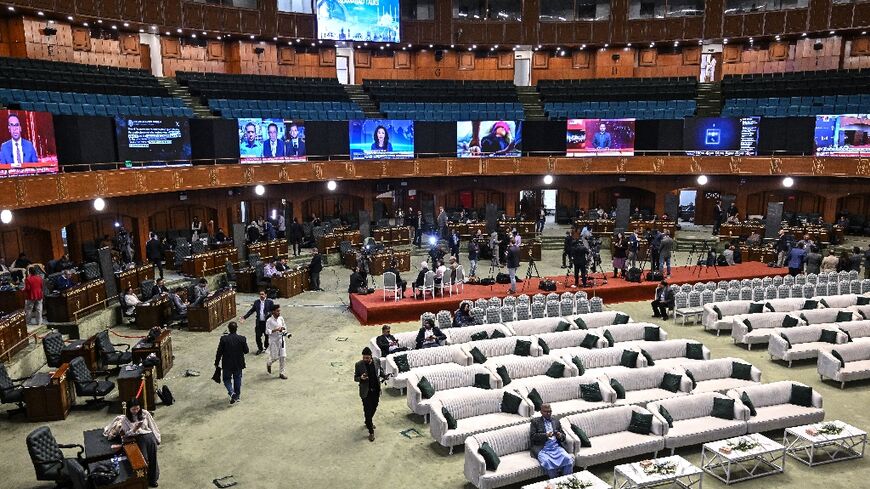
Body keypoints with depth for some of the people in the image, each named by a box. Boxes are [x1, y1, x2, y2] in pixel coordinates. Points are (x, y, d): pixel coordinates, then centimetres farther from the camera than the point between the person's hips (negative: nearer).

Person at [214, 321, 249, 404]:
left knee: (227, 379, 15)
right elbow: (246, 351, -5)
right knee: (237, 379, 20)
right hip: (238, 364, 2)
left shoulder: (224, 339, -16)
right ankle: (237, 396, 29)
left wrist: (216, 363, 1)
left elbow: (219, 352, -11)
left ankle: (232, 393, -7)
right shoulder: (242, 339, -13)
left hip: (227, 364, -2)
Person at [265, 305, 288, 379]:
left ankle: (281, 373, 12)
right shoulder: (269, 321, -14)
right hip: (273, 340, -4)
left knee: (283, 357, 1)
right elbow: (267, 331, -15)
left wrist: (283, 328, -9)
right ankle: (268, 363, 37)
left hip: (281, 339, 4)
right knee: (275, 357, 1)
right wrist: (276, 330, -26)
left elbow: (285, 327, 14)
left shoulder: (281, 319, 2)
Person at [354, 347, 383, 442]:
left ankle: (369, 421, 48)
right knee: (367, 411, 1)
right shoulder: (358, 365, -15)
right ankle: (371, 431, 13)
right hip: (366, 392, -4)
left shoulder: (376, 362, -6)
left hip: (376, 390, 4)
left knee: (374, 408, 20)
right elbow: (355, 378, -7)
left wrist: (384, 375, -10)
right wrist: (361, 378, -29)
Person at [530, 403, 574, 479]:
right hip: (542, 448, -4)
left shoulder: (556, 422, 24)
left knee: (568, 459, -25)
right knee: (548, 463, -34)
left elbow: (563, 435, 22)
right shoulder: (535, 421, 11)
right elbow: (532, 436, -1)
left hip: (556, 446, 4)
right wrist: (545, 435, -15)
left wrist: (561, 436, -3)